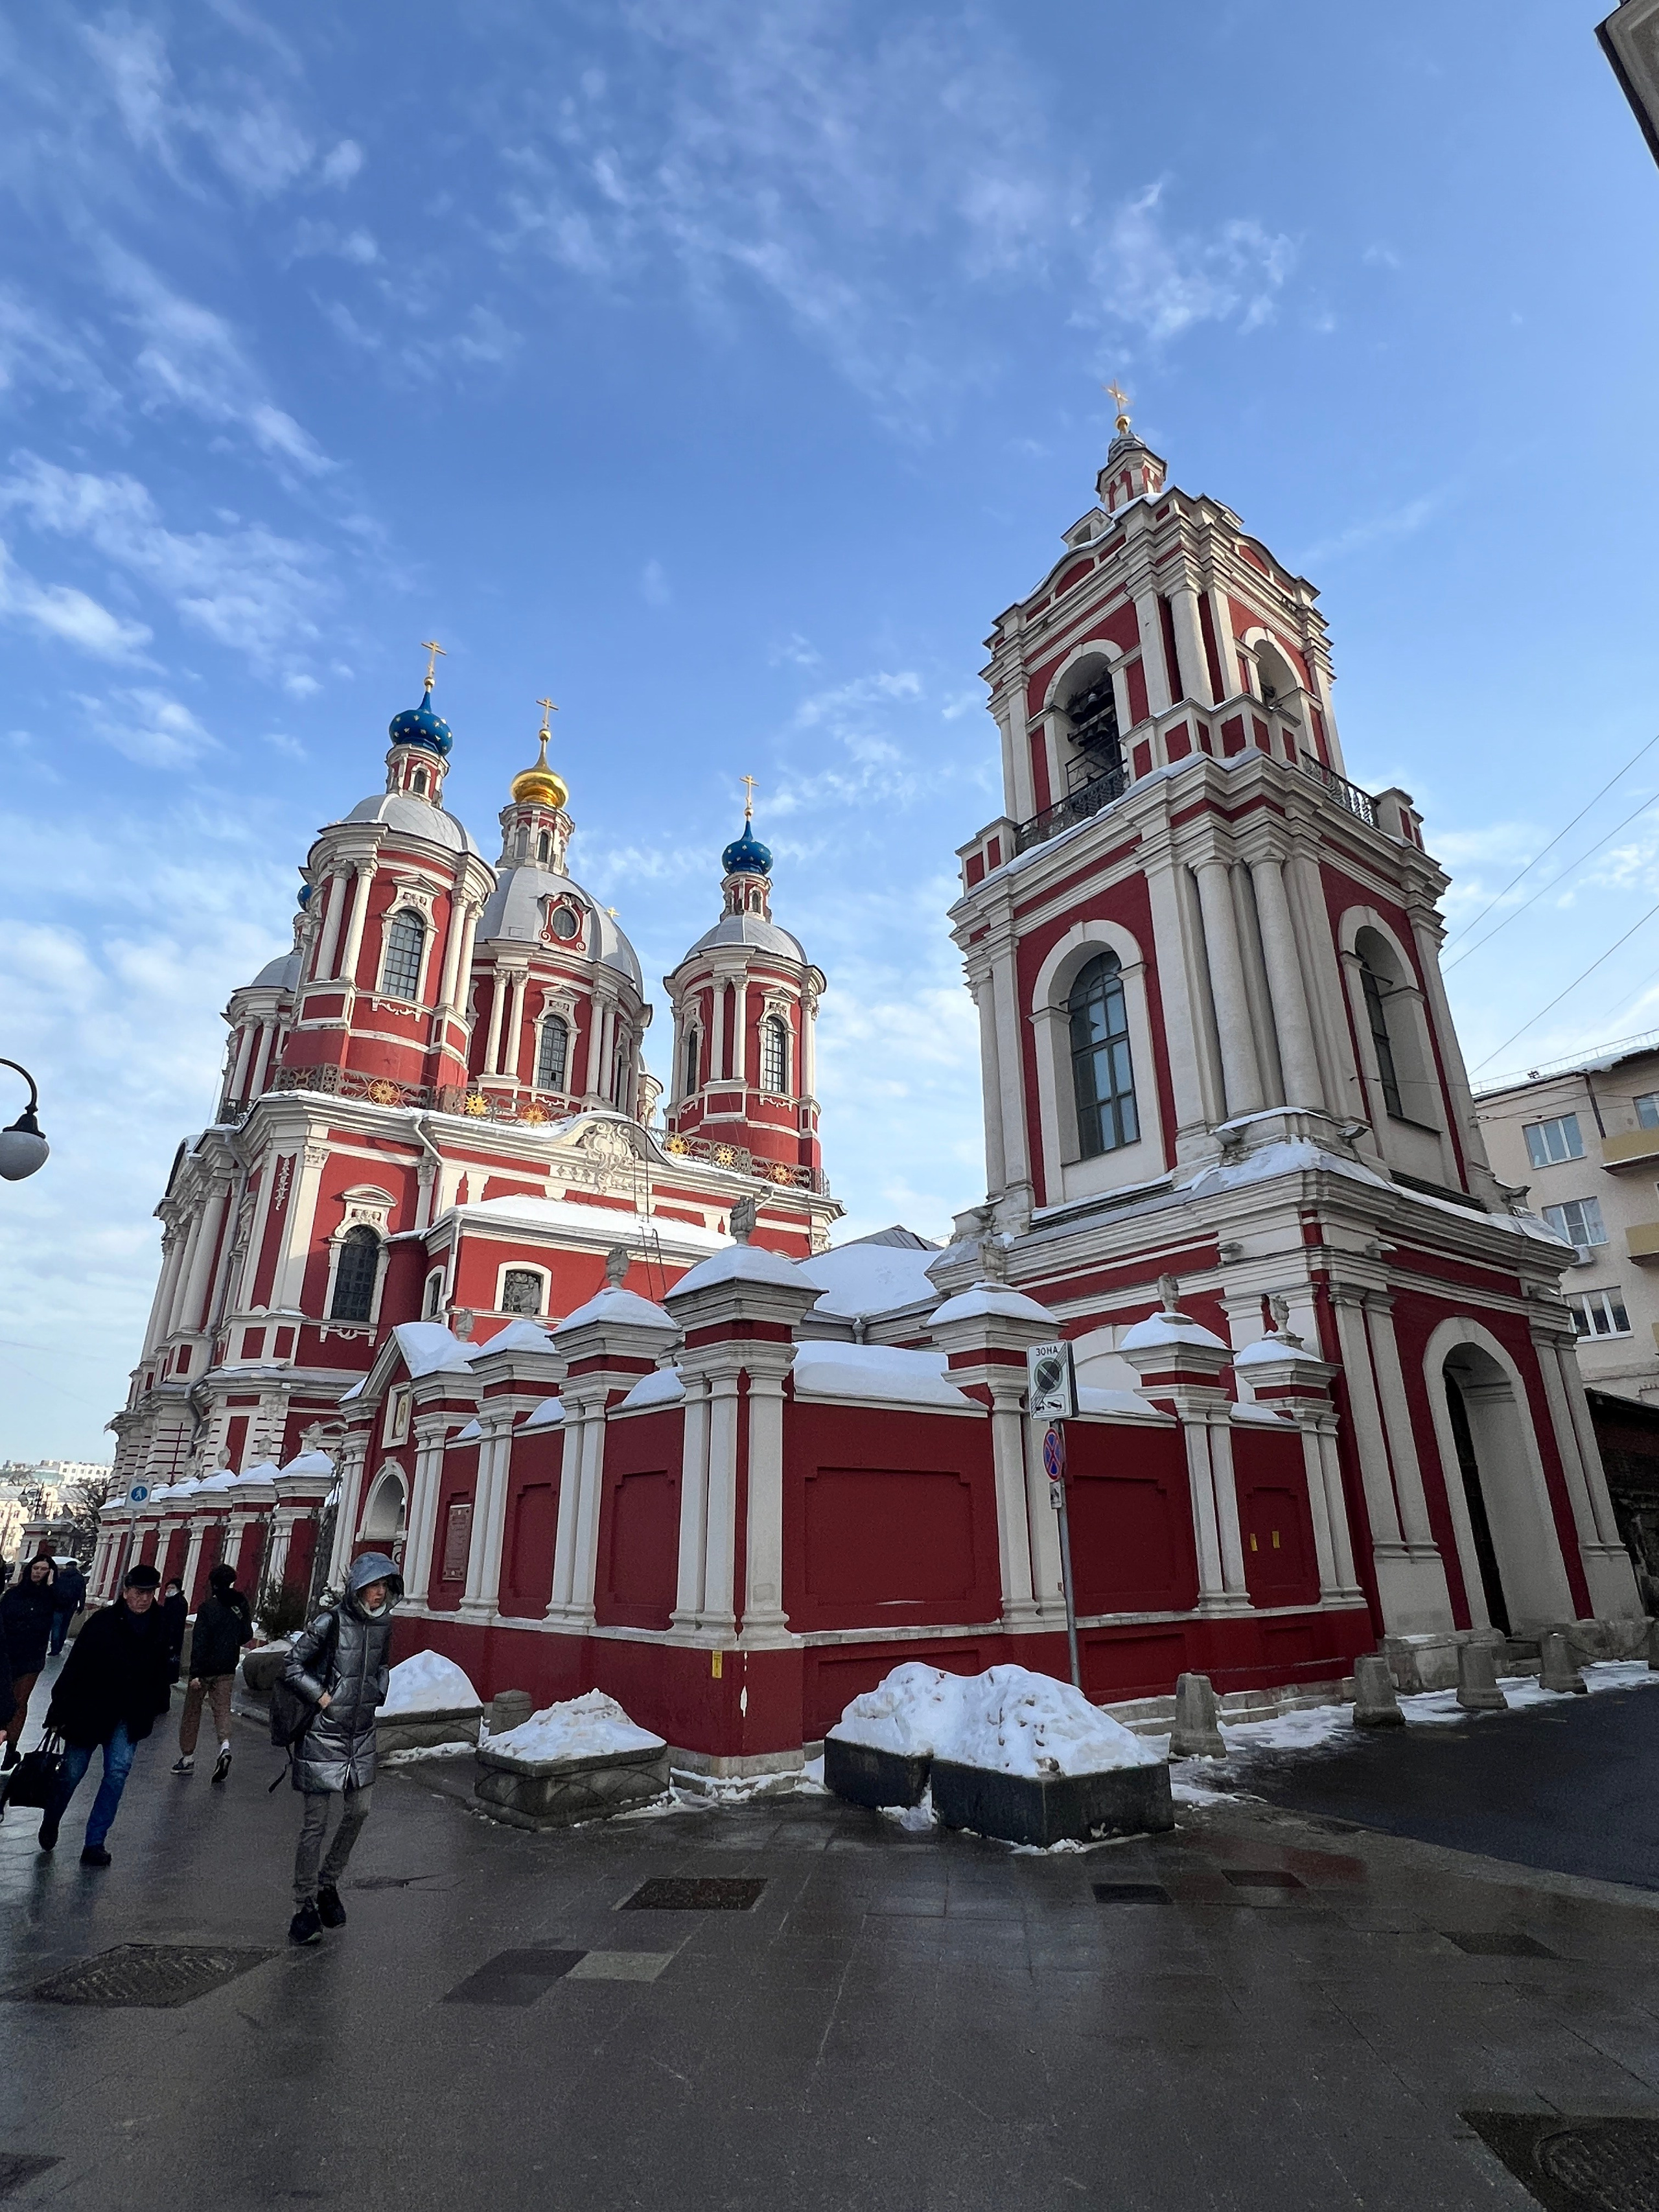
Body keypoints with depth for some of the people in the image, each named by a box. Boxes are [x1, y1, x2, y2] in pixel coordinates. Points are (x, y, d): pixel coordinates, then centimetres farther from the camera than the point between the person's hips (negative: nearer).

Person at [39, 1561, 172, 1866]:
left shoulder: (160, 1627, -3)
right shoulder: (102, 1622, -15)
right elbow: (74, 1668, -11)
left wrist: (157, 1706, 12)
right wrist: (59, 1711, -12)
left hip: (130, 1717, 2)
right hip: (89, 1711, -2)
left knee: (118, 1772, -8)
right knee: (71, 1772, 9)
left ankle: (94, 1842, 4)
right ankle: (50, 1823, 40)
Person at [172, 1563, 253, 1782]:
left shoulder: (207, 1607, -13)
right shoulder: (241, 1606, 1)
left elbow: (199, 1641, -18)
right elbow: (247, 1636, 8)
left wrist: (195, 1672, -17)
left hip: (205, 1667, -3)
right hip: (228, 1669, 3)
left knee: (192, 1711, 13)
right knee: (222, 1709, 6)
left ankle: (187, 1757, 20)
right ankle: (225, 1745, -16)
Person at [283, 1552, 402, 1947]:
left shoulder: (383, 1624, 1)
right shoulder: (331, 1622, -17)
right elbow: (293, 1668, -11)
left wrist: (375, 1698, 7)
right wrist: (324, 1698, -13)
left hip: (361, 1735, 6)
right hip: (324, 1734, -6)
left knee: (358, 1811, 11)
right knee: (315, 1821, 1)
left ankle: (328, 1884, 32)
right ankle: (305, 1906, 16)